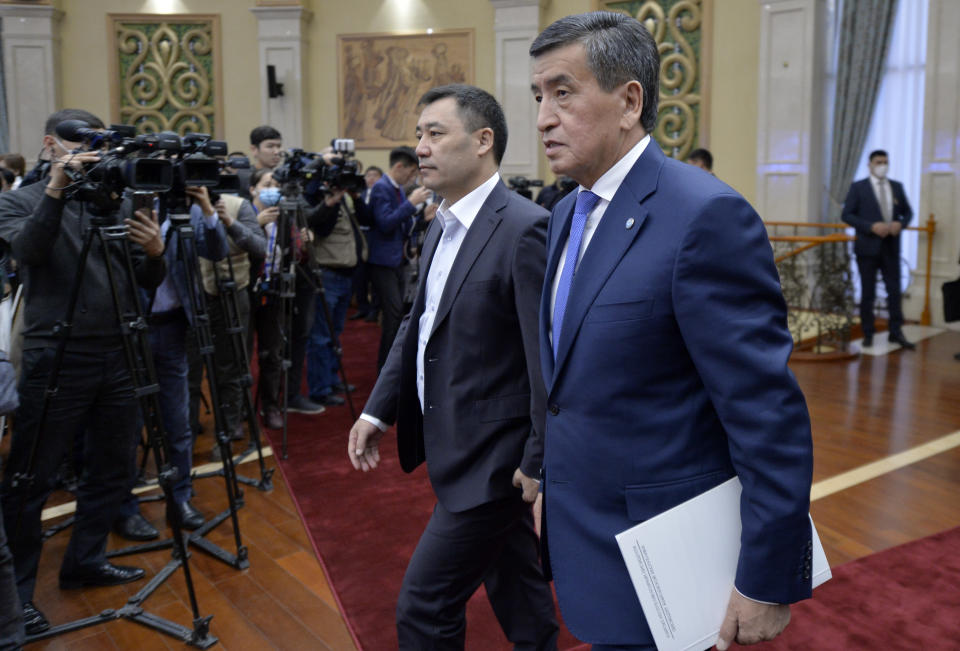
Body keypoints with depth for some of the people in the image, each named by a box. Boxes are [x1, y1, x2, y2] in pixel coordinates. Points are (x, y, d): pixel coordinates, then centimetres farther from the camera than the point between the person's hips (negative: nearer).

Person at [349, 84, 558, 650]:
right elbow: (419, 324, 15)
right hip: (460, 448, 8)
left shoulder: (525, 230, -20)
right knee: (519, 598, 22)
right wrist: (380, 410, 9)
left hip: (493, 462, -8)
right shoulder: (444, 226, 9)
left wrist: (541, 465, -19)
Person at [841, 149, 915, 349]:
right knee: (868, 293, 4)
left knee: (894, 291, 4)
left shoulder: (897, 187, 9)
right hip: (868, 247, -3)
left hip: (891, 247, 3)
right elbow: (847, 215, -7)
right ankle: (868, 333, 13)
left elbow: (907, 212, 15)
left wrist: (901, 224, -8)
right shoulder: (858, 187, -2)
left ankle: (896, 332, 11)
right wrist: (872, 226, -18)